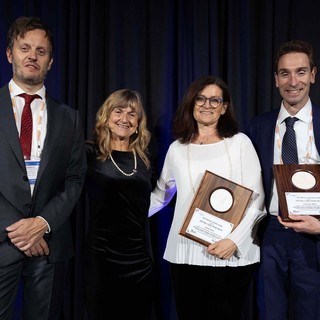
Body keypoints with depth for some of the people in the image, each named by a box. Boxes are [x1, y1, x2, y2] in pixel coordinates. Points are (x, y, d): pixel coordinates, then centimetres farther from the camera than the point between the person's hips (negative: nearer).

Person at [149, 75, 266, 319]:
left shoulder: (240, 142, 2)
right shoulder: (177, 148, 10)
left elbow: (256, 198, -2)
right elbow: (160, 195, 18)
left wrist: (235, 240, -13)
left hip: (233, 255, -2)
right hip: (186, 253, 2)